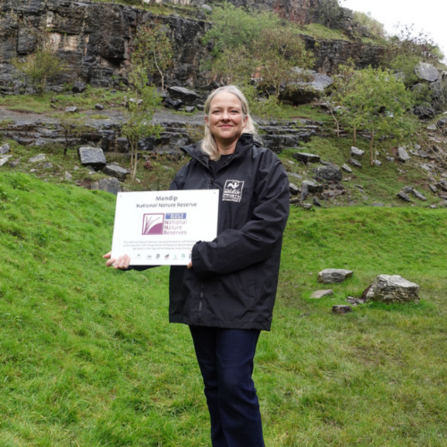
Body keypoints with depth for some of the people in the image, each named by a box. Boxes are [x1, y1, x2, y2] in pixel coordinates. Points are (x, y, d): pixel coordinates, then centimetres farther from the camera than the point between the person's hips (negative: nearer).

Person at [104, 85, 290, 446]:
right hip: (198, 294, 5)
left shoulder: (265, 166, -4)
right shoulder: (191, 169, 11)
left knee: (235, 382, -7)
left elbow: (264, 230, -14)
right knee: (213, 382, 15)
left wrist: (205, 256, -19)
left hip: (241, 295, -5)